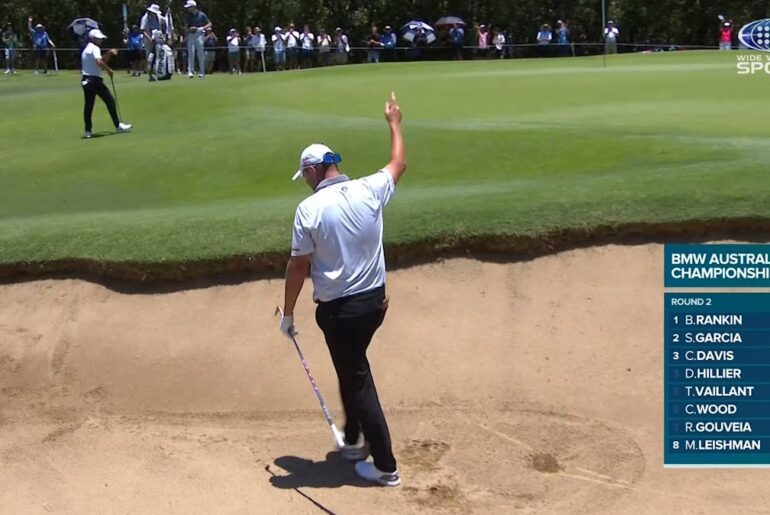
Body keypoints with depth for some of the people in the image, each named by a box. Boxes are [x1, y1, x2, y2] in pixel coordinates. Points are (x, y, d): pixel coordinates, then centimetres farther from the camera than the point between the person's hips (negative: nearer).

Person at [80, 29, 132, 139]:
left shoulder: (86, 49, 22)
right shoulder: (95, 48, -8)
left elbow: (102, 61, 24)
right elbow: (99, 62, -26)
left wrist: (109, 54, 15)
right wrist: (108, 70, -15)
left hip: (85, 80, 9)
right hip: (94, 79, -9)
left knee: (88, 105, 6)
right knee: (110, 101, -1)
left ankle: (88, 131, 3)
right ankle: (118, 126, 1)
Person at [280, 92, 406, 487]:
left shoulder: (310, 209, -15)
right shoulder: (369, 190, -4)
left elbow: (299, 266, -11)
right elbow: (399, 164, 16)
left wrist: (287, 313, 1)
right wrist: (394, 123, 31)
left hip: (338, 309, -6)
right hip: (374, 299, 6)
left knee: (358, 381, 4)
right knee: (352, 368, 26)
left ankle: (386, 467, 10)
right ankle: (353, 440, 38)